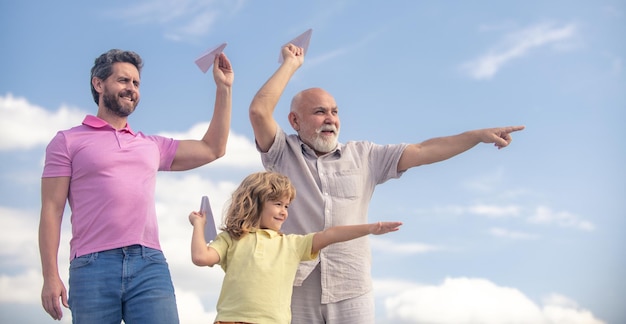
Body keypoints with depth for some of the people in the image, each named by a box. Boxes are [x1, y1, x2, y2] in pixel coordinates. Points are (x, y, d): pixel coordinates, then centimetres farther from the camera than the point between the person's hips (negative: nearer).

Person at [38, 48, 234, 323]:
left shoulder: (152, 145, 24)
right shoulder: (68, 142, 12)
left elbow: (212, 149, 27)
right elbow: (51, 211, 5)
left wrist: (224, 88, 24)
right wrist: (50, 276, -5)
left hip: (150, 263, 3)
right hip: (93, 265, -3)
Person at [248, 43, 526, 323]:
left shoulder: (363, 155, 15)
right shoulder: (283, 154, 7)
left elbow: (421, 152, 10)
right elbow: (259, 111, -9)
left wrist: (480, 135, 4)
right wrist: (290, 64, 2)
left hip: (351, 291, 2)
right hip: (295, 289, -2)